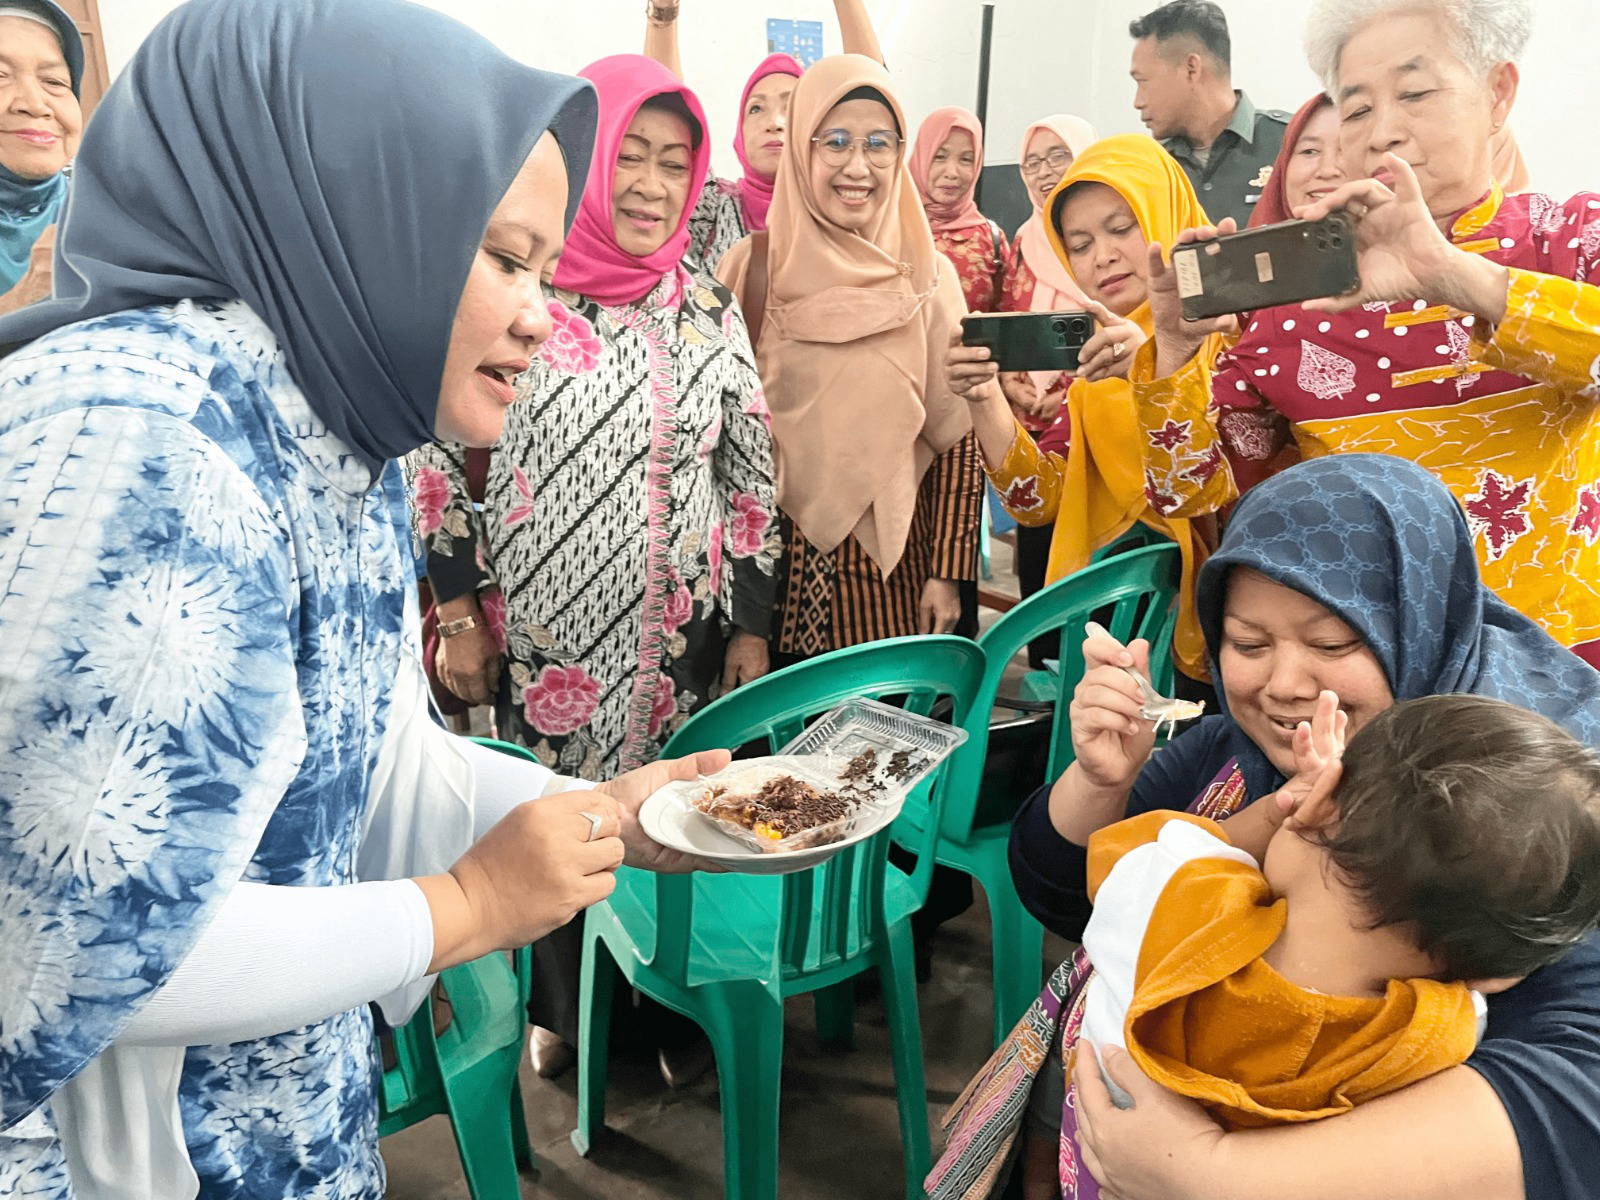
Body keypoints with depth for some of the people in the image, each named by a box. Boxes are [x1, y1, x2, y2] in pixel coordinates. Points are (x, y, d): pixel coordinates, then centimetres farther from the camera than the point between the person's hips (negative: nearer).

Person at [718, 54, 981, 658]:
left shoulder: (928, 277, 1)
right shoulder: (753, 267, -1)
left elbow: (957, 437, 1)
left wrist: (948, 574, -3)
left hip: (891, 567, 1)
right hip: (774, 568, 0)